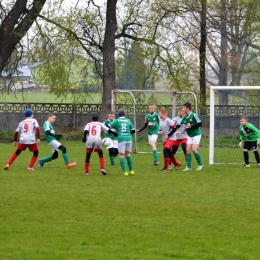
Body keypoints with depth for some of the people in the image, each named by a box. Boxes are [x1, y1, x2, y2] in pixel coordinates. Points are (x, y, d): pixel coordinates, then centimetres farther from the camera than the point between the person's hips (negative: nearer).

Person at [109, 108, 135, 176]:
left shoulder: (116, 121, 4)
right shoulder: (128, 121, 11)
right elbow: (133, 131, 15)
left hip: (121, 138, -3)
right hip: (129, 138, 3)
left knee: (121, 155, 3)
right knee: (128, 154, 18)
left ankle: (125, 171, -6)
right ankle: (131, 170, 20)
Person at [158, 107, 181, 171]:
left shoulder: (168, 120, -17)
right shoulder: (161, 120, 7)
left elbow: (174, 129, -18)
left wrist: (168, 135, -18)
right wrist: (160, 132, -3)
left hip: (170, 138, -9)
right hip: (164, 139, 9)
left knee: (165, 150, -23)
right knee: (169, 153, 13)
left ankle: (166, 167, -18)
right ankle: (177, 164, 33)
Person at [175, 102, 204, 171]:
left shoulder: (194, 115, -17)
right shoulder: (184, 117, 3)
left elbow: (200, 124, -18)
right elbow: (179, 125, 9)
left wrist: (191, 126, -23)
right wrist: (177, 130, -8)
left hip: (196, 135, -7)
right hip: (190, 136, 7)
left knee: (194, 149, -15)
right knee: (188, 149, -3)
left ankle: (200, 165, 0)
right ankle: (189, 167, 1)